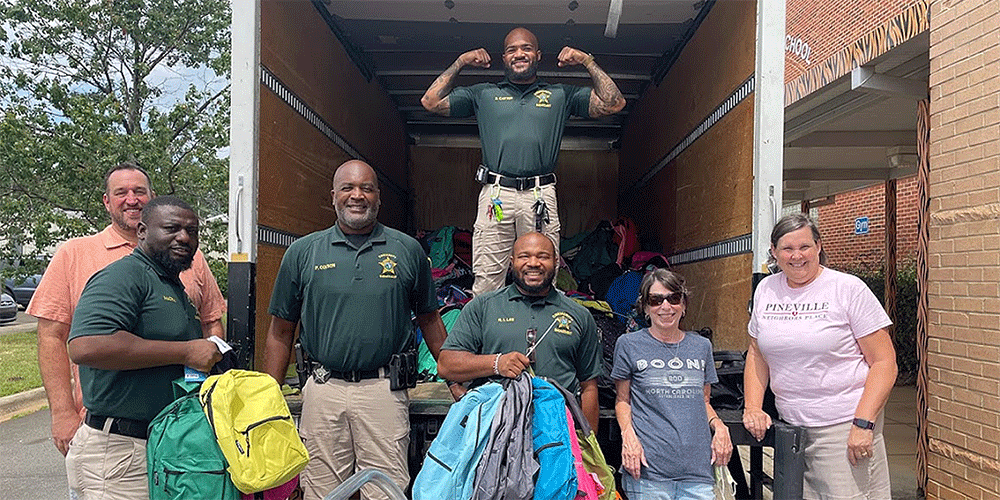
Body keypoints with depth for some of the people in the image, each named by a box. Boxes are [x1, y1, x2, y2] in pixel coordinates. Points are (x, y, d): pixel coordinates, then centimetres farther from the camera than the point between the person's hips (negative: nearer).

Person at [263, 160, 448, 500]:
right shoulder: (302, 252, 6)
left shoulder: (408, 251, 6)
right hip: (323, 391, 1)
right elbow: (281, 332, 9)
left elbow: (430, 321, 13)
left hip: (383, 391, -1)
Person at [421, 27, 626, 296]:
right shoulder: (484, 94, 21)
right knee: (487, 282, -4)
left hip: (541, 195, 0)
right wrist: (460, 63, 17)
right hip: (495, 193, 0)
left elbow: (613, 103, 14)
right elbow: (431, 102, 18)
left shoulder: (560, 95, 20)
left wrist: (588, 62, 13)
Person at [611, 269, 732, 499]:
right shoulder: (629, 344, 3)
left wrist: (719, 426, 3)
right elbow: (622, 400, 8)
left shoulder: (701, 346, 13)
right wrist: (628, 434, -9)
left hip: (697, 466, 3)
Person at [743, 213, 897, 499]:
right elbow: (757, 355, 16)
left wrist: (863, 423, -16)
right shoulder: (766, 290, 8)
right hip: (789, 427, 4)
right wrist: (752, 407, 3)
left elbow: (884, 362, -7)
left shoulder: (849, 289, -5)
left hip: (844, 427, -4)